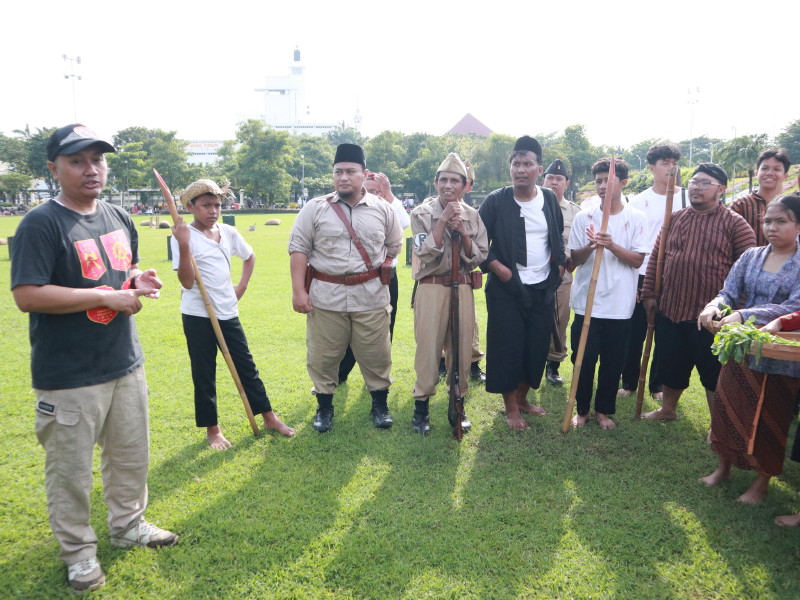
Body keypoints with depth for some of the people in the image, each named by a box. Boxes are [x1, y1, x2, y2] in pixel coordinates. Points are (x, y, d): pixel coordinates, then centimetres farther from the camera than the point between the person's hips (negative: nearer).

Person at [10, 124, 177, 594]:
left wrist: (139, 281, -3)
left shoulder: (119, 218, 8)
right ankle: (79, 550, 29)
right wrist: (107, 297, -22)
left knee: (132, 454, 20)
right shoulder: (41, 224, -15)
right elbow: (27, 295, -22)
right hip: (69, 376, -7)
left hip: (126, 364, 7)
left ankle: (128, 524, 42)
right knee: (71, 469, 8)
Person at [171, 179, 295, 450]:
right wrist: (183, 245, -28)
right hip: (198, 315, -4)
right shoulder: (184, 235, -11)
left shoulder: (229, 232, 4)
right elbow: (187, 282, -19)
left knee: (246, 366, 13)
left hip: (228, 313, 5)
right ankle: (212, 429, 21)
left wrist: (242, 285, 11)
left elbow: (250, 256, 23)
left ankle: (269, 417, 24)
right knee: (204, 375, 6)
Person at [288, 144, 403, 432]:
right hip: (325, 297, 0)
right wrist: (298, 290, -8)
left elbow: (394, 245, 15)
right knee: (322, 356, 8)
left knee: (376, 355, 8)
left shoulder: (382, 209, 3)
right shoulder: (315, 208, -1)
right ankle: (324, 407, 27)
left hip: (371, 297, 1)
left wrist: (378, 270, 6)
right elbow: (298, 249, -2)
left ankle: (380, 405, 27)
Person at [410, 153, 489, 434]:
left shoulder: (473, 216, 6)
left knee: (462, 347, 7)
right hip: (431, 288, -3)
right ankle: (421, 405, 13)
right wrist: (443, 221, -16)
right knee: (428, 347, -1)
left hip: (463, 288, 3)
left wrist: (462, 232, -12)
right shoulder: (422, 213, -2)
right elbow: (425, 253, -13)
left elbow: (479, 257, 2)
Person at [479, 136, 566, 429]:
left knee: (537, 347, 10)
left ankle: (522, 398, 29)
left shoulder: (550, 199, 5)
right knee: (508, 348, 1)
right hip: (507, 289, -4)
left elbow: (559, 240, 18)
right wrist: (499, 268, -14)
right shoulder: (496, 201, -8)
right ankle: (511, 408, 16)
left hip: (543, 289, 4)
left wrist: (559, 268, 7)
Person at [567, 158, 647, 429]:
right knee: (583, 359, 5)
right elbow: (575, 259, 4)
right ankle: (581, 409, 21)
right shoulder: (583, 218, 2)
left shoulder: (637, 218, 0)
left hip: (619, 304, 0)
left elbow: (637, 260, -5)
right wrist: (590, 247, -18)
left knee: (613, 362, 8)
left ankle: (604, 410, 25)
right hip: (586, 301, 0)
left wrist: (612, 245, -21)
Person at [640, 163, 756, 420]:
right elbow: (656, 258, 10)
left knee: (714, 373, 6)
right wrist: (649, 293, 5)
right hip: (670, 310, 5)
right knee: (670, 366, 18)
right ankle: (668, 409, 38)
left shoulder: (734, 223, -4)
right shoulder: (674, 219, 9)